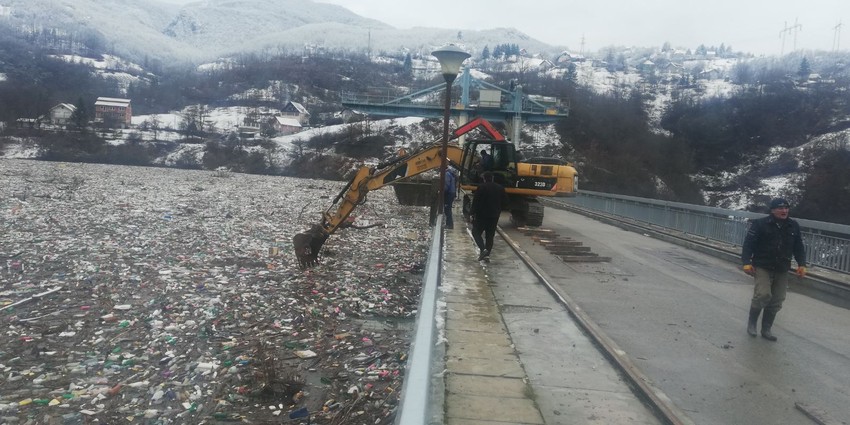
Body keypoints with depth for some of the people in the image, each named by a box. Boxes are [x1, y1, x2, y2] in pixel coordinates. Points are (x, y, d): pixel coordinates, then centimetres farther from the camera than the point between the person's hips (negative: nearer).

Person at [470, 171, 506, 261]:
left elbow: (475, 202, -11)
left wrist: (473, 213, -4)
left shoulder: (481, 187, -10)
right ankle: (487, 254, 8)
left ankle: (482, 249, -15)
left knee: (476, 232, 5)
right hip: (494, 216, 5)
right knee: (490, 235, 11)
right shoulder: (500, 188, 7)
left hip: (482, 215, -5)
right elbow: (502, 202, 13)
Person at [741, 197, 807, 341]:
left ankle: (766, 329, 19)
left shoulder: (793, 226, 6)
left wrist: (801, 264, 3)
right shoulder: (760, 224, -9)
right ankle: (752, 322, 4)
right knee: (763, 294, -19)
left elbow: (799, 247, 14)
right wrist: (746, 262, -19)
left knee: (776, 301, 6)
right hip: (763, 267, -5)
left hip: (782, 270, 5)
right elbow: (748, 243, -11)